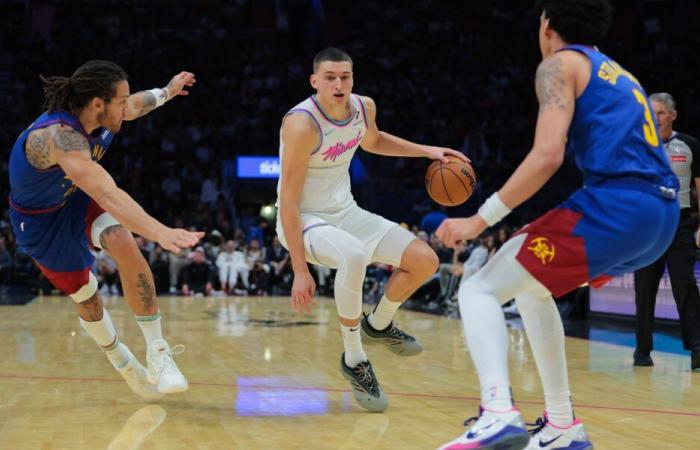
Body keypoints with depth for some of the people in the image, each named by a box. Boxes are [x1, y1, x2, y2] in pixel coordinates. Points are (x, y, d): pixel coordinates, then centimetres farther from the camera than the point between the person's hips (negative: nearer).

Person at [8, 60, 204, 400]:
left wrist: (166, 92, 25)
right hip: (41, 221, -5)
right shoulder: (59, 136, -41)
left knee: (124, 244, -25)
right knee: (85, 297, 8)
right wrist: (160, 232, -66)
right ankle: (124, 365, 37)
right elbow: (106, 194, -56)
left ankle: (157, 350, -18)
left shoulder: (99, 114, -18)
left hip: (78, 199, 5)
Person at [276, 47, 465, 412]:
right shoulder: (301, 124, -26)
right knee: (354, 256, -39)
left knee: (426, 261, -1)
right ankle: (354, 360, -19)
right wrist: (300, 270, -28)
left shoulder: (364, 107, -4)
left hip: (345, 212, 8)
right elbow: (288, 201, -26)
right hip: (305, 220, -7)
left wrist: (427, 151, 11)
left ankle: (378, 325, 27)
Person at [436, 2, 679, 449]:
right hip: (663, 215, 8)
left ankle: (499, 413, -27)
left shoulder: (560, 64, 5)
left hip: (615, 206, -8)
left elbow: (548, 155, -11)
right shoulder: (620, 76, 29)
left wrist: (481, 219, -7)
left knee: (480, 290, -3)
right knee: (530, 283, 28)